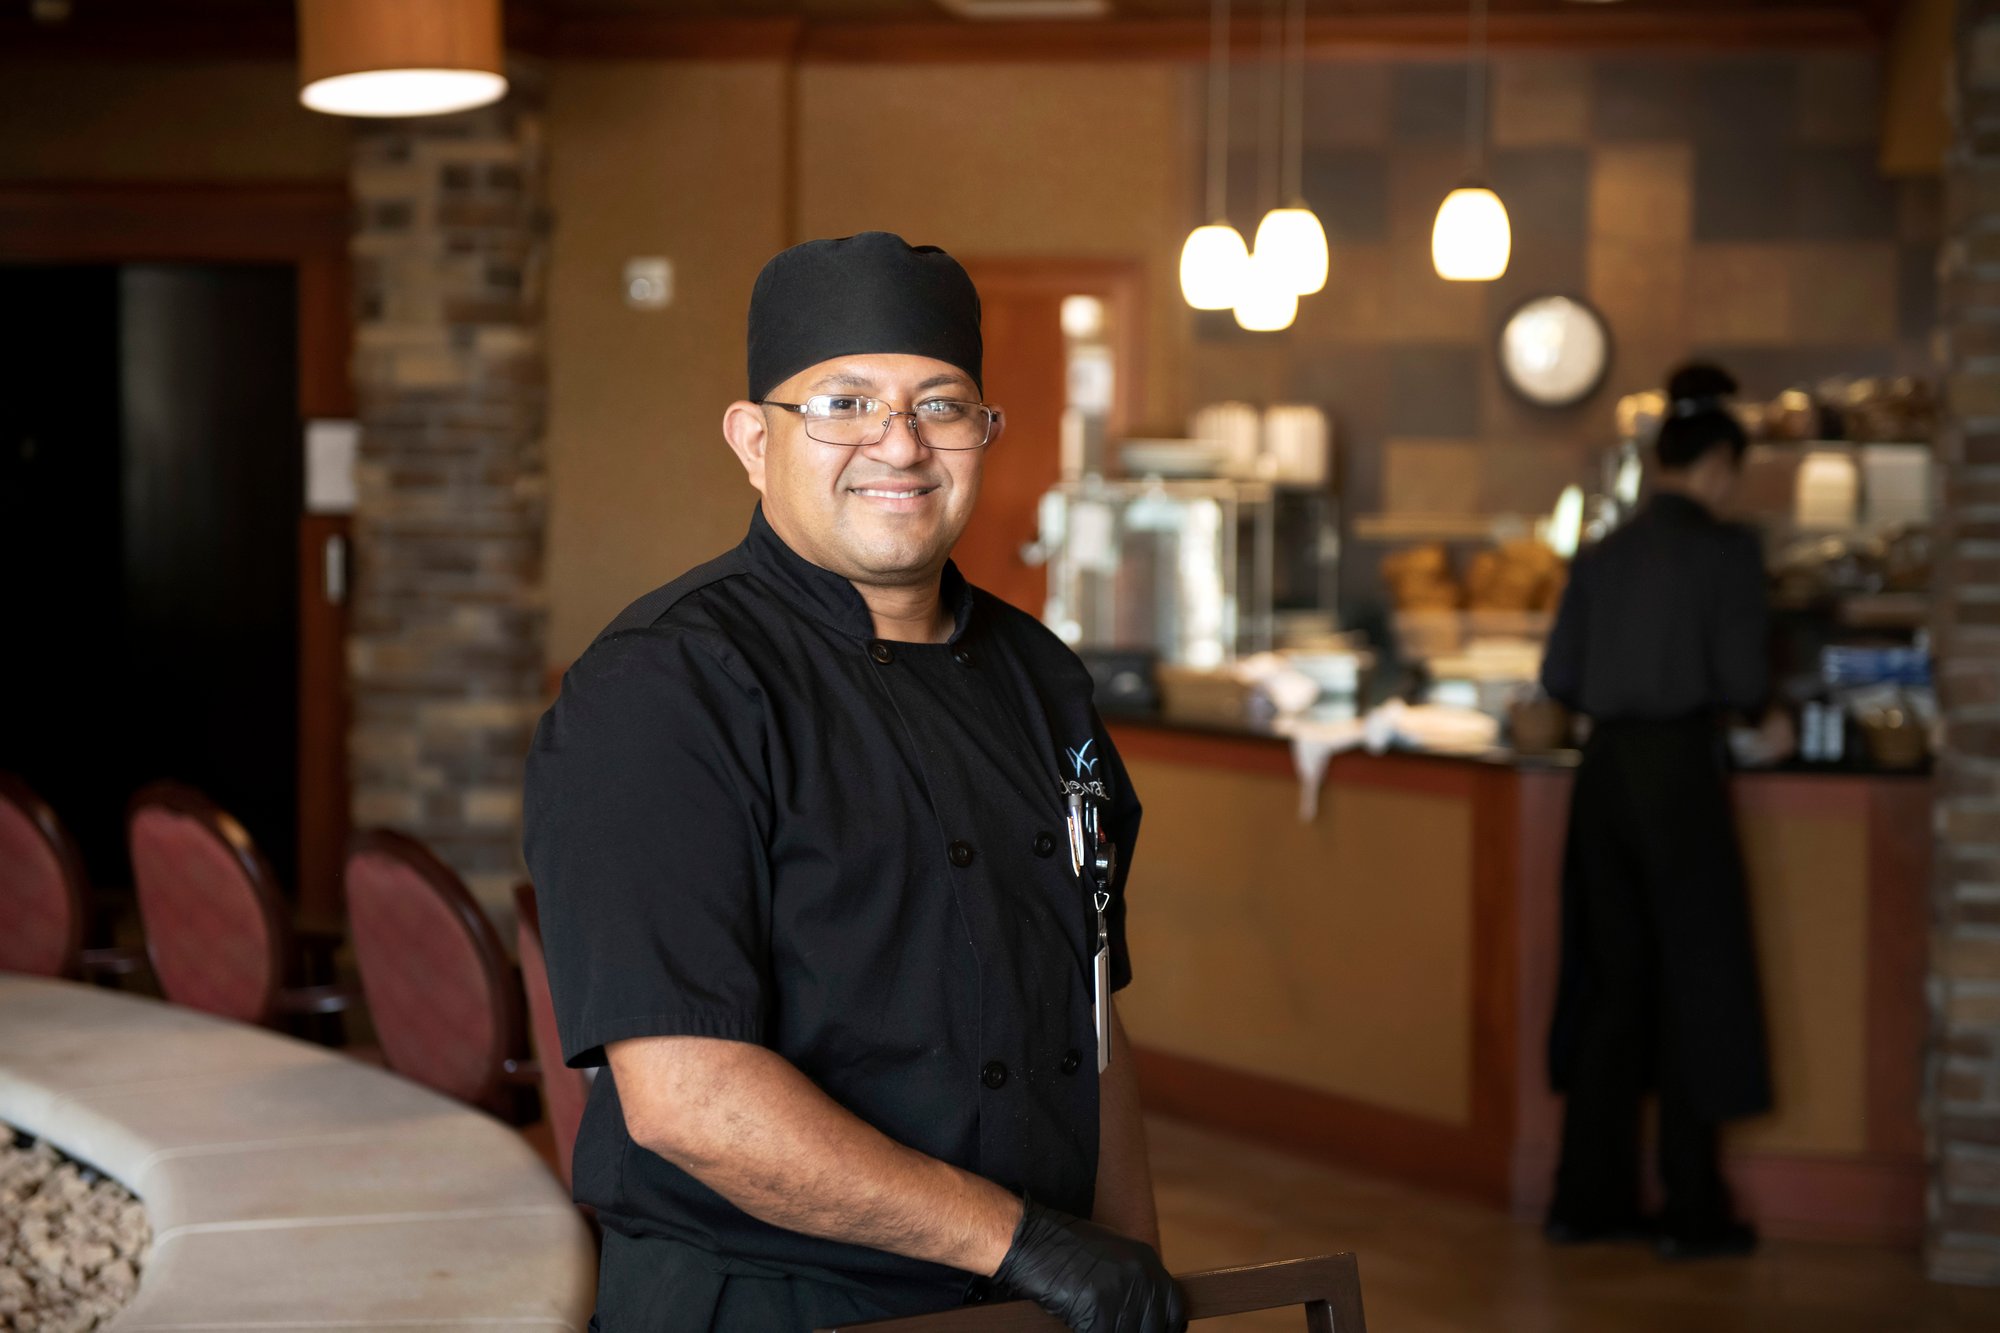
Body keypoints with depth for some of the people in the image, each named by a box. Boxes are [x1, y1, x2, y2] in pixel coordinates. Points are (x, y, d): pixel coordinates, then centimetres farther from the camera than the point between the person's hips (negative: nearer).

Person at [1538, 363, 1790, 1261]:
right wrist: (1763, 717, 11)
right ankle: (1692, 1211, 9)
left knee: (1611, 979, 13)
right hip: (1677, 772, -6)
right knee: (1696, 981, 4)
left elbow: (1559, 677, 8)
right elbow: (1741, 675, -10)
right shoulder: (1726, 549, -7)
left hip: (1605, 772, 6)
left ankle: (1590, 1197, 17)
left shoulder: (1605, 553, 9)